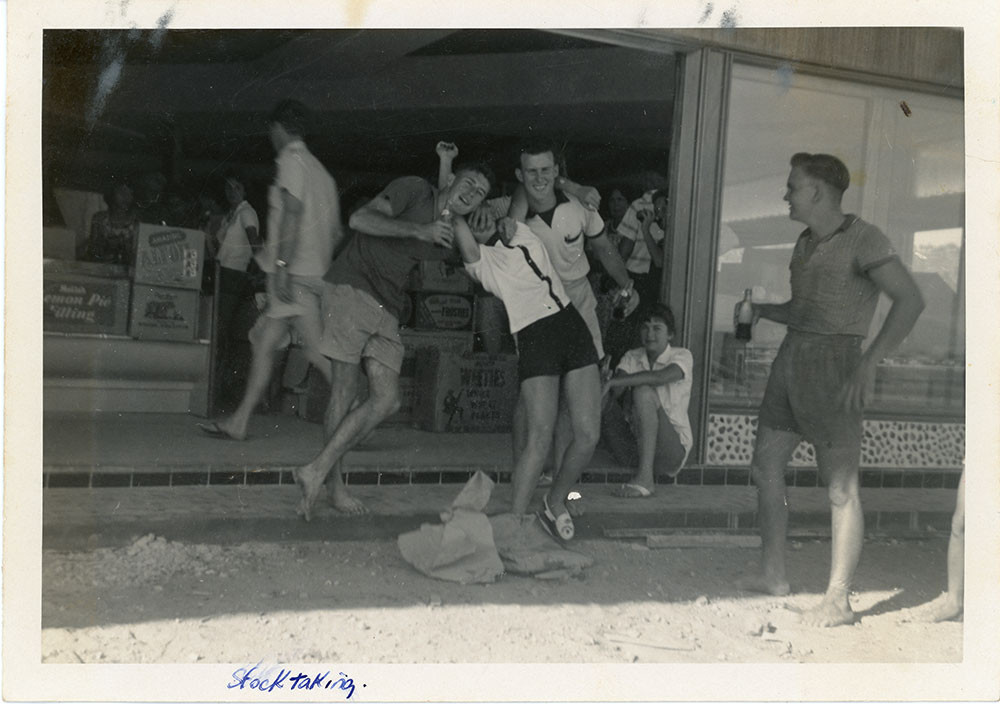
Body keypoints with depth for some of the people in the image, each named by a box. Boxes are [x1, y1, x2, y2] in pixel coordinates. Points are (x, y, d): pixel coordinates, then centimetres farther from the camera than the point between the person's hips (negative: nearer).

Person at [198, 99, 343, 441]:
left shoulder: (291, 159, -5)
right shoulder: (320, 170, 21)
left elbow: (292, 211, -18)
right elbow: (336, 231, 20)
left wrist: (283, 265, -22)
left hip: (295, 272, -9)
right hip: (314, 271, 9)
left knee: (317, 351, -12)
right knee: (264, 343, 11)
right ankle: (238, 422, 14)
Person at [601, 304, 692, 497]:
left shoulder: (682, 356, -2)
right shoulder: (632, 357, 11)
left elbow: (660, 377, -25)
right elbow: (616, 389, -9)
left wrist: (613, 382, -31)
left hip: (673, 450, -3)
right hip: (632, 448, 3)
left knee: (643, 392, -30)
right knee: (598, 399, -14)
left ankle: (646, 478, -34)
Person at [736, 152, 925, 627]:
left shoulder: (861, 239, -11)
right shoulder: (806, 242, 14)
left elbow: (910, 300, -18)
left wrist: (869, 362, -24)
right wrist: (760, 311, 9)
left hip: (832, 364, -9)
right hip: (791, 358, 9)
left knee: (841, 488, -3)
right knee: (765, 466, 11)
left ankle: (837, 601, 2)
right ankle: (772, 574, 23)